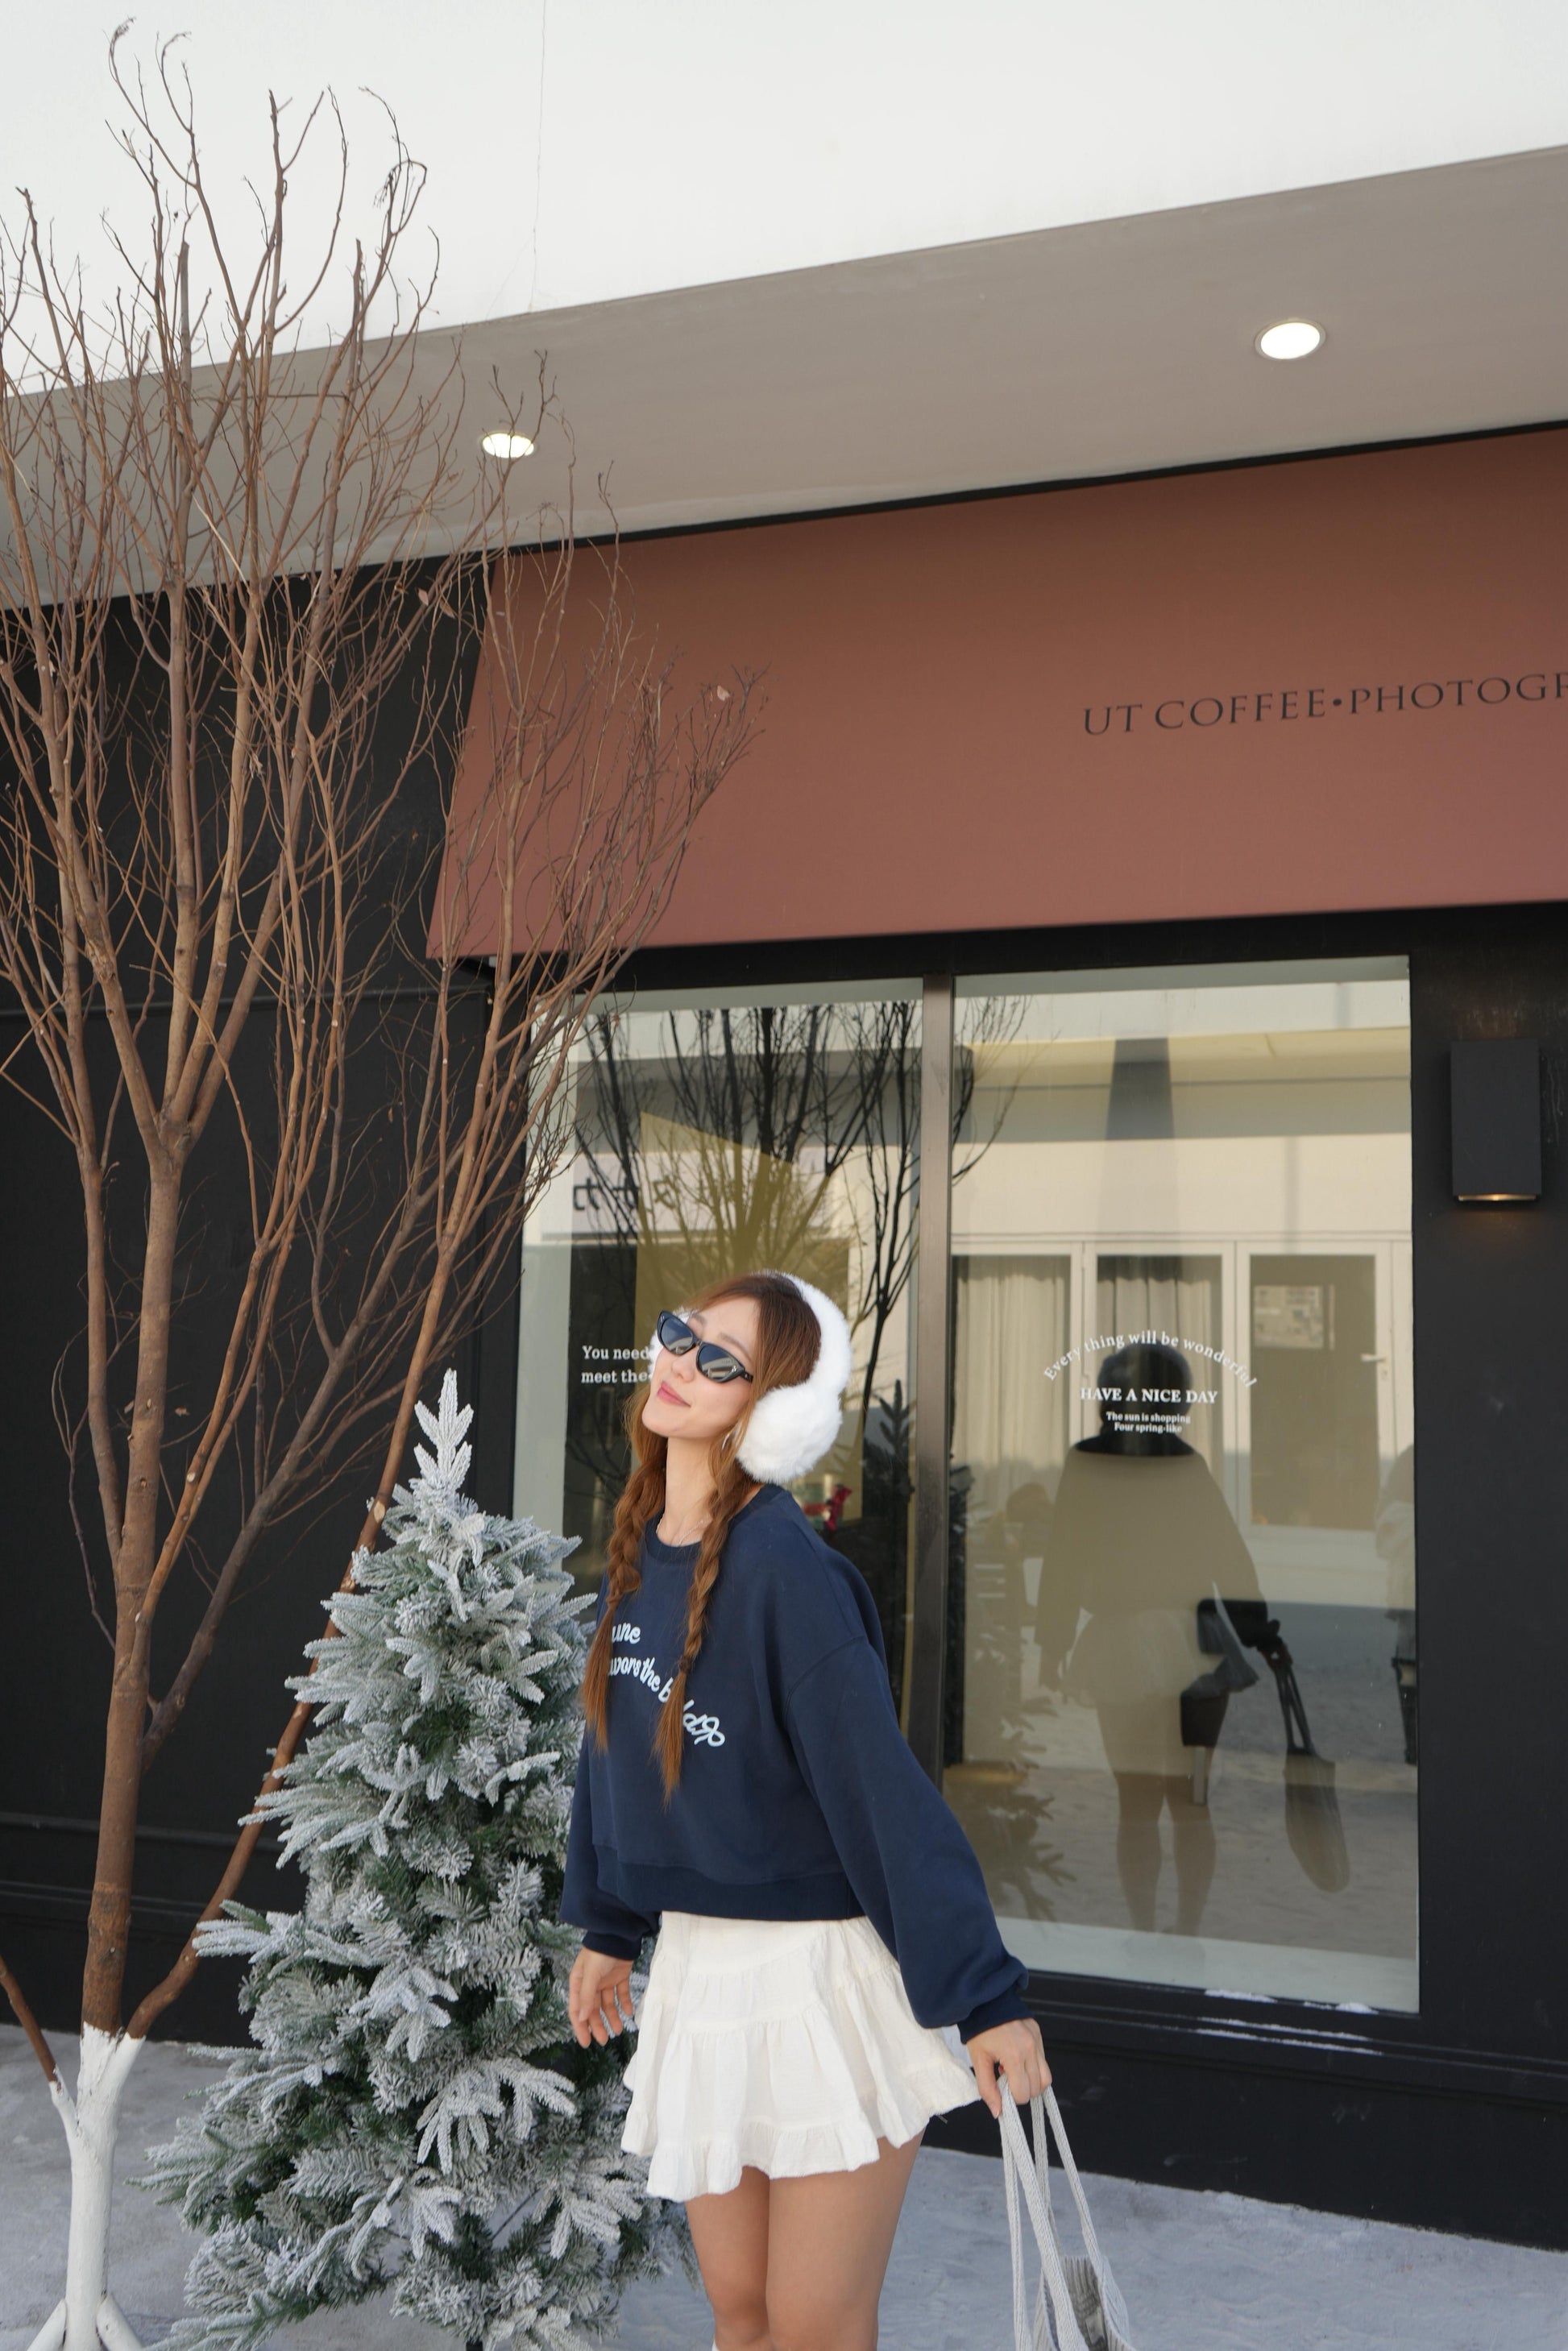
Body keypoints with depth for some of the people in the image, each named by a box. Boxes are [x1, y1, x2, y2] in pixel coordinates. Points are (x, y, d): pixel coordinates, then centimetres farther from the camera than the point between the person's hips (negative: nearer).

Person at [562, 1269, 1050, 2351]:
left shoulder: (787, 1569, -22)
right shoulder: (640, 1546, 2)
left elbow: (883, 1787, -23)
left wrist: (986, 1994, -21)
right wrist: (607, 1926, 20)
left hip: (828, 1977, -7)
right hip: (696, 1963, 7)